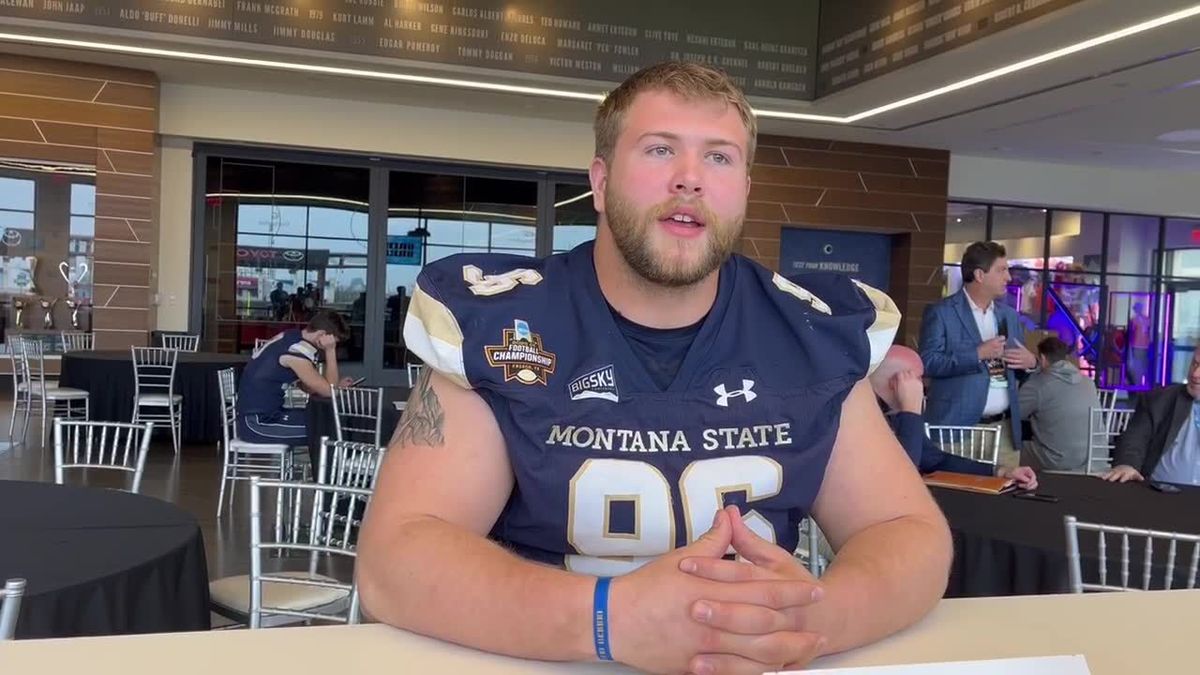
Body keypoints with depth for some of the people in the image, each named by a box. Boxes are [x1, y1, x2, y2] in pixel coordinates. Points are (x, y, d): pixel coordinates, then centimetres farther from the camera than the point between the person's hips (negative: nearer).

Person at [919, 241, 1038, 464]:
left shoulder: (1010, 316, 15)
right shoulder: (940, 312, -4)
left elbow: (1022, 363, 22)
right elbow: (928, 362, -14)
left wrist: (1031, 362, -1)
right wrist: (978, 353, -18)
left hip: (1005, 428, 5)